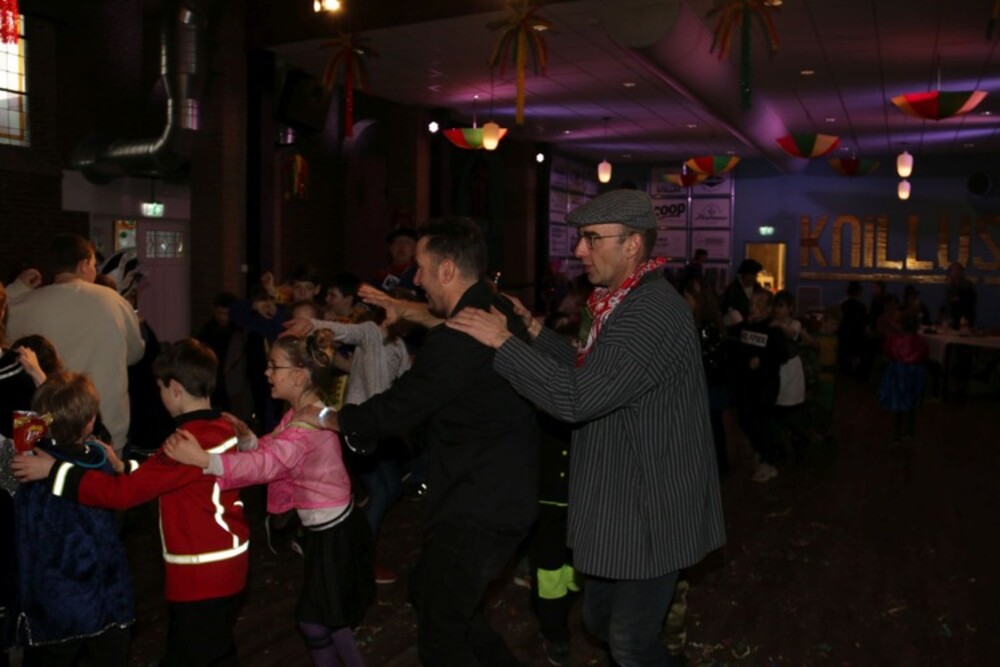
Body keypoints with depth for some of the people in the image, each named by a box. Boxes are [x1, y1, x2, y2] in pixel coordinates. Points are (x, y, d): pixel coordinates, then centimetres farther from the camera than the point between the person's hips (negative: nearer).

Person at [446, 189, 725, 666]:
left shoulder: (651, 312, -25)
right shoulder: (628, 304, 10)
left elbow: (576, 399, -31)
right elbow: (588, 374, 13)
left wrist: (503, 342, -24)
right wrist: (533, 330, 5)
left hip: (649, 512, -10)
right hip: (620, 504, 10)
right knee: (601, 621, 22)